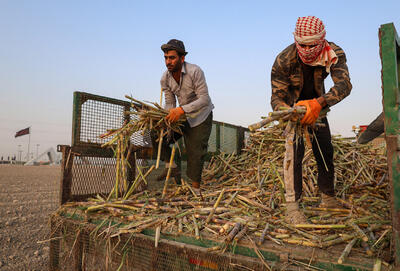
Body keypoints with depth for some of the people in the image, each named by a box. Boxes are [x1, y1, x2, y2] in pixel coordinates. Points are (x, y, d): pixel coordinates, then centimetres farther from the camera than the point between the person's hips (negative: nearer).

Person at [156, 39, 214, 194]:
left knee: (195, 152, -8)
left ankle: (195, 188, 5)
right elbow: (169, 103, -2)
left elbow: (204, 99, -29)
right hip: (183, 117, 6)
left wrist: (182, 110, -41)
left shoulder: (194, 71, -25)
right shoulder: (165, 79, -7)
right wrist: (170, 115, -25)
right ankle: (171, 166, 7)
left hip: (201, 116, -5)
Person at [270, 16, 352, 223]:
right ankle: (292, 206, -18)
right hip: (292, 105, -3)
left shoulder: (334, 54, -23)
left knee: (325, 151, 4)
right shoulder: (284, 60, -29)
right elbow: (277, 97, -27)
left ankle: (328, 199, 20)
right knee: (294, 150, -20)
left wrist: (318, 103, -55)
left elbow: (344, 84, -36)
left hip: (317, 105, 4)